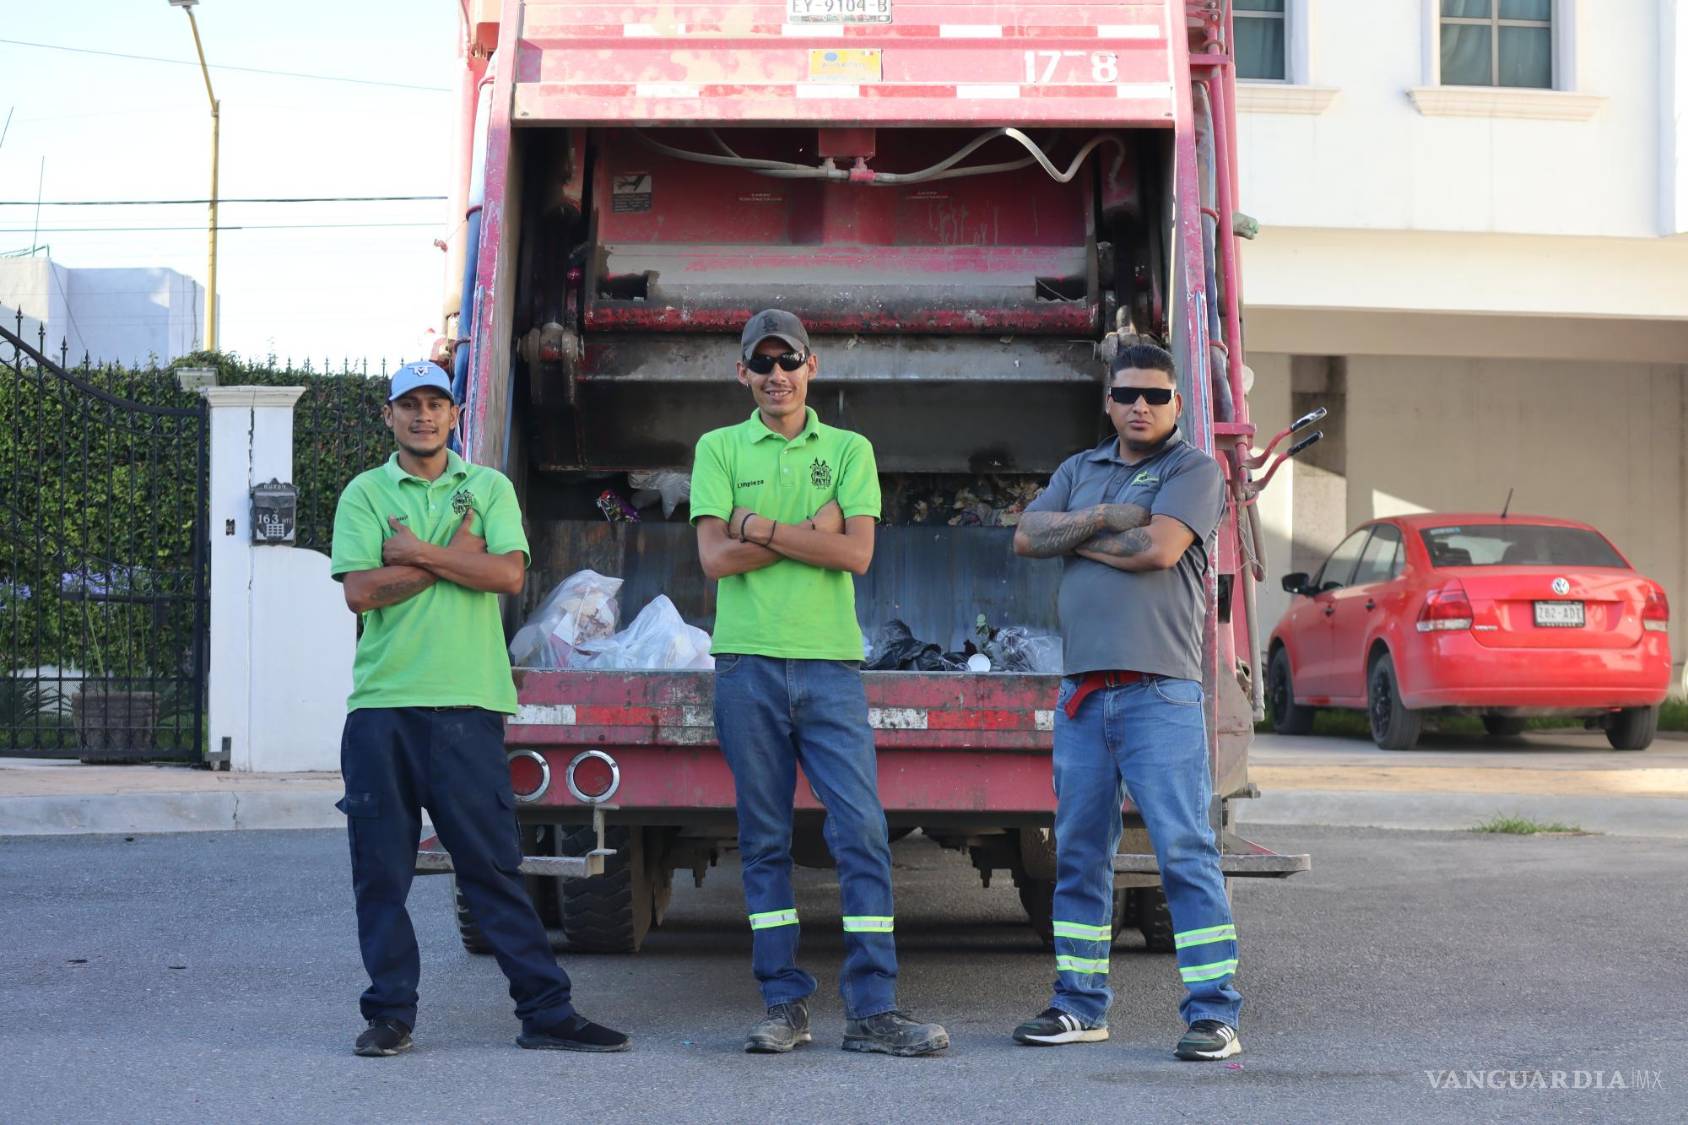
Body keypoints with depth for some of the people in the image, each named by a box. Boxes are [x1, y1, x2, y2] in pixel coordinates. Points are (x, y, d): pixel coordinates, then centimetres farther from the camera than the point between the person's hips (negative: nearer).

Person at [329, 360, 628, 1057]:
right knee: (381, 869, 2)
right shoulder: (365, 494, 9)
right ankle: (390, 1015, 11)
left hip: (468, 702, 0)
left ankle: (546, 1012, 2)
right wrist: (455, 556, -5)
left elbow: (508, 574, -4)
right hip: (382, 703, 0)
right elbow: (361, 590, -5)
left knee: (492, 862, -1)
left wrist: (418, 553, -6)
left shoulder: (489, 488, 12)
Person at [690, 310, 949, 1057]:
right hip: (747, 663, 0)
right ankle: (785, 1006, 10)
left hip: (831, 664, 0)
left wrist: (759, 526, -6)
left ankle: (872, 1010, -4)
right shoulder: (718, 450, 10)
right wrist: (811, 528, -4)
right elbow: (716, 558, -3)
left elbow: (856, 553, -3)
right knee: (764, 840, 3)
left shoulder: (849, 450, 11)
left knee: (862, 832, -7)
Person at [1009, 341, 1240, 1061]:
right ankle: (1080, 1005, 17)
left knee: (1184, 850, -9)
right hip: (1081, 693, 6)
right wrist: (1102, 517, -7)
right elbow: (1026, 537, 5)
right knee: (1079, 852, 9)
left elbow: (1158, 548, -14)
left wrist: (1074, 536, 0)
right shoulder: (1079, 471, 19)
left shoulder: (1194, 470, 2)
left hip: (1160, 694, -6)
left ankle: (1213, 1013, -8)